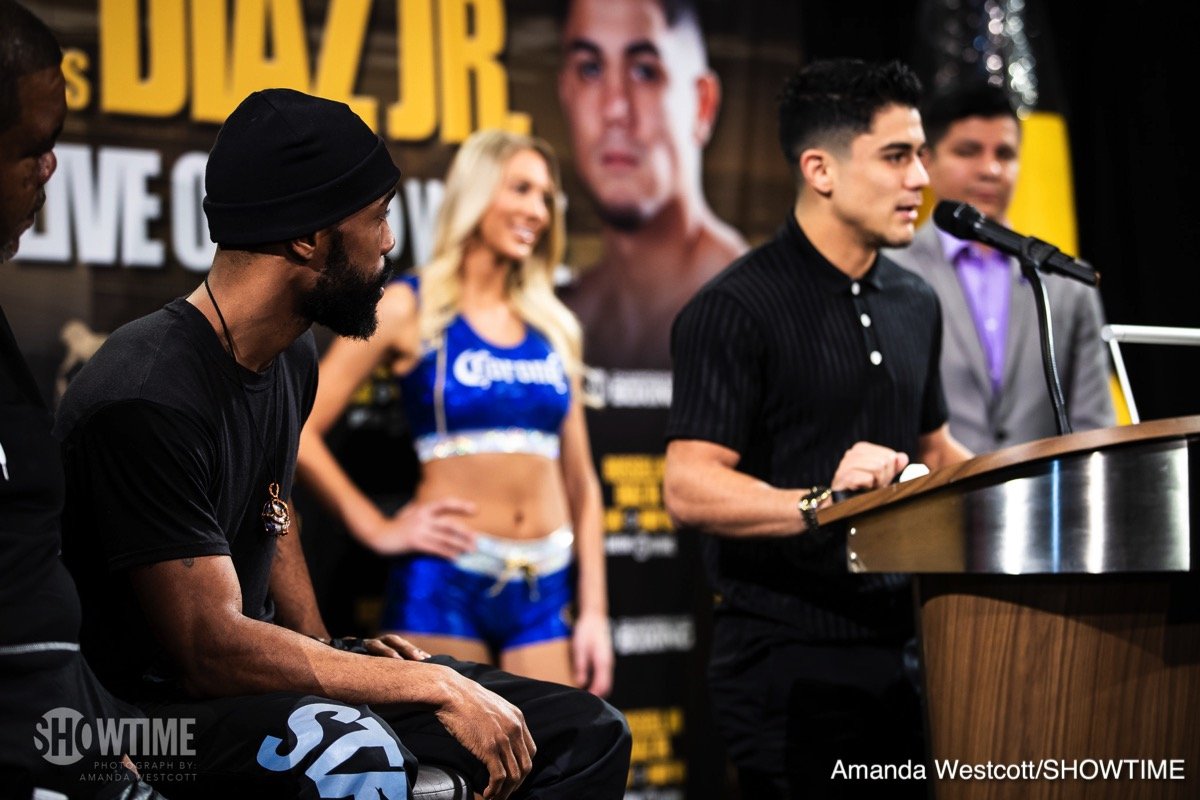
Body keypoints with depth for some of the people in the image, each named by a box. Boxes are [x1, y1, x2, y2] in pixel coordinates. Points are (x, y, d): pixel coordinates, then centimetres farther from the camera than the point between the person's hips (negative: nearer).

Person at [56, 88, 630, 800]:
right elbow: (212, 649, -25)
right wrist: (434, 686, -21)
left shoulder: (292, 358, 7)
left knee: (588, 735, 5)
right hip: (146, 709, -10)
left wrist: (320, 647, 8)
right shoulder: (149, 399, -23)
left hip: (254, 672, 10)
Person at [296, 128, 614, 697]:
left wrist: (594, 612, 9)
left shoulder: (553, 327, 13)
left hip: (544, 592, 4)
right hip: (444, 583, -4)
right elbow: (297, 432, -5)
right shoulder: (411, 308, 1)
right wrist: (379, 531, -7)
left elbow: (580, 482, 15)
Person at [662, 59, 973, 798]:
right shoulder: (736, 309, -11)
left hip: (898, 647, 7)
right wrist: (820, 505, -34)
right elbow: (690, 489, -19)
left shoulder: (915, 305, 12)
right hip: (791, 663, -7)